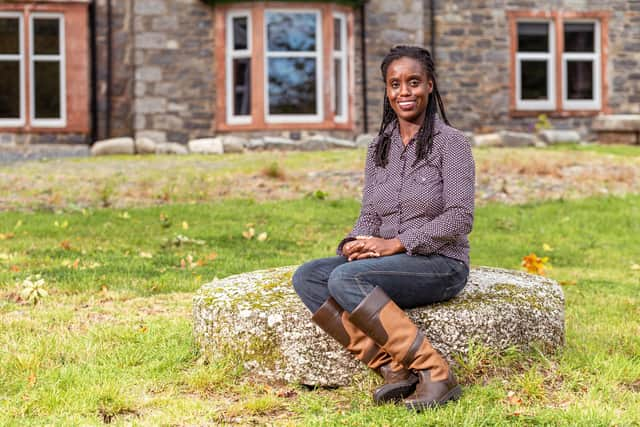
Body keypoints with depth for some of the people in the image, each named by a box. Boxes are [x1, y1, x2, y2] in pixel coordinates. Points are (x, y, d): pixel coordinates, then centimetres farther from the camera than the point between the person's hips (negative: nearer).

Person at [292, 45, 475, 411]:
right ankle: (392, 367, -23)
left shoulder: (450, 142, -6)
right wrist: (356, 243, -10)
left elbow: (460, 218, -13)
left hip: (440, 263, -7)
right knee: (307, 277, -17)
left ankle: (435, 373, -25)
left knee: (345, 278, -31)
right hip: (387, 262, 7)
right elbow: (370, 214, 13)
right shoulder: (380, 147, 13)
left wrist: (396, 243, -19)